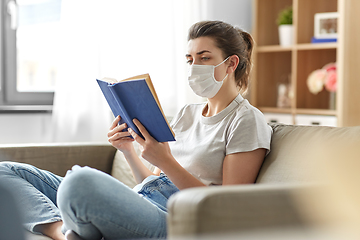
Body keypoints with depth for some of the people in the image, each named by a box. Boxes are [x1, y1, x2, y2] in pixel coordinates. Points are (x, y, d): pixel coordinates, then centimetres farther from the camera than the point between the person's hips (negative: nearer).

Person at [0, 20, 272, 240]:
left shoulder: (247, 120, 1)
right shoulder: (186, 114, 26)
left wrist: (166, 162, -15)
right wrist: (129, 150, 8)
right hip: (136, 205, 9)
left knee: (81, 179, -39)